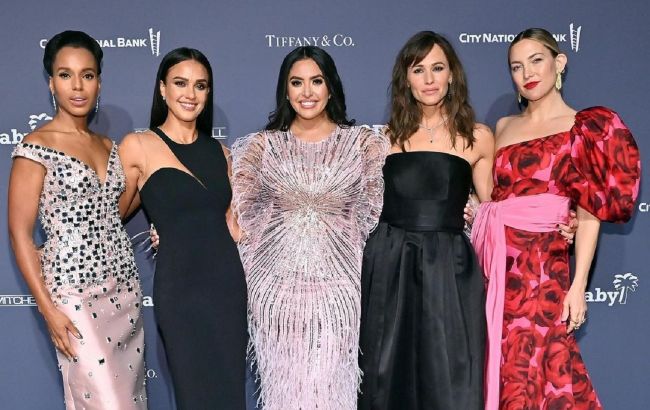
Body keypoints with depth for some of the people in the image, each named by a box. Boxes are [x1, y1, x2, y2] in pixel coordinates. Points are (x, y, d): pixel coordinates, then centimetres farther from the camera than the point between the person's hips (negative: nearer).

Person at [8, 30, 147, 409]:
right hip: (75, 293, -6)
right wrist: (48, 308, -13)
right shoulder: (36, 147, -7)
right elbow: (20, 234, -9)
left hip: (126, 288, 6)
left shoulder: (109, 146, 10)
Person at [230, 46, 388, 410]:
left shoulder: (364, 143, 4)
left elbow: (381, 210, 2)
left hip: (338, 284, -1)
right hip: (278, 285, 1)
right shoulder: (263, 144, 5)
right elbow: (234, 206, 0)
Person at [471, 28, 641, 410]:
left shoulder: (585, 127, 1)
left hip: (540, 263, -4)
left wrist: (578, 285, -10)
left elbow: (591, 212, -4)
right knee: (493, 366, 9)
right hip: (493, 259, 5)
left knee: (534, 370, -3)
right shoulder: (503, 127, 14)